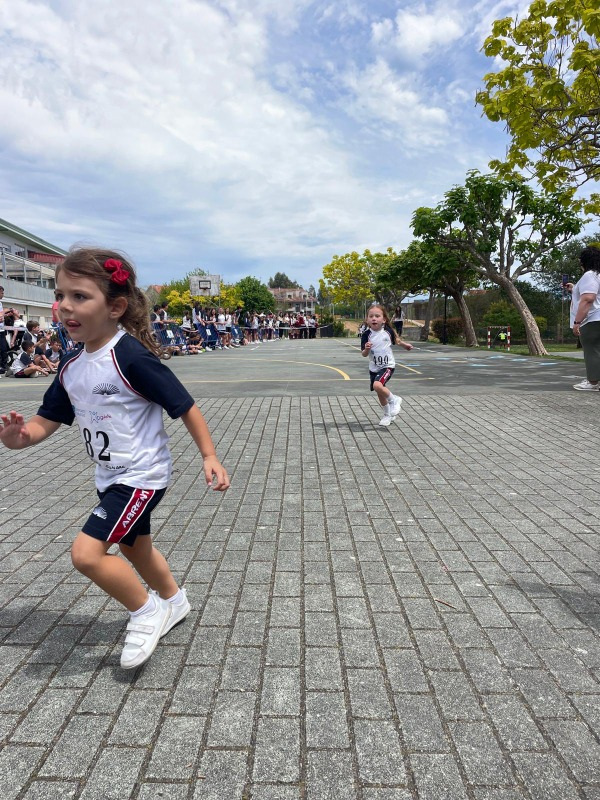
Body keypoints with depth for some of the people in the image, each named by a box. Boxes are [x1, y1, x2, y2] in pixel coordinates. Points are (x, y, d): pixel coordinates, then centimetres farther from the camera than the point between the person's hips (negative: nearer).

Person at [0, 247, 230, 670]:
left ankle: (147, 613, 10)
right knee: (134, 547, 25)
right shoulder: (71, 366, 0)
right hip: (111, 476, 9)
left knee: (86, 553, -15)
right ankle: (174, 602, 51)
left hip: (142, 475, -9)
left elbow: (184, 406, -19)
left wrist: (210, 456, -20)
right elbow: (47, 421, 4)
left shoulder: (132, 356, -24)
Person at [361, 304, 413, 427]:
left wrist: (404, 344, 25)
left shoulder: (388, 330, -10)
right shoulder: (366, 335, -11)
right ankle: (387, 414, 36)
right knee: (380, 394, 12)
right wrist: (366, 349, -30)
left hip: (387, 366, -3)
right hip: (374, 368, 3)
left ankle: (394, 400, -1)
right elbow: (364, 354, -10)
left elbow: (395, 340, 13)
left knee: (377, 385, -27)